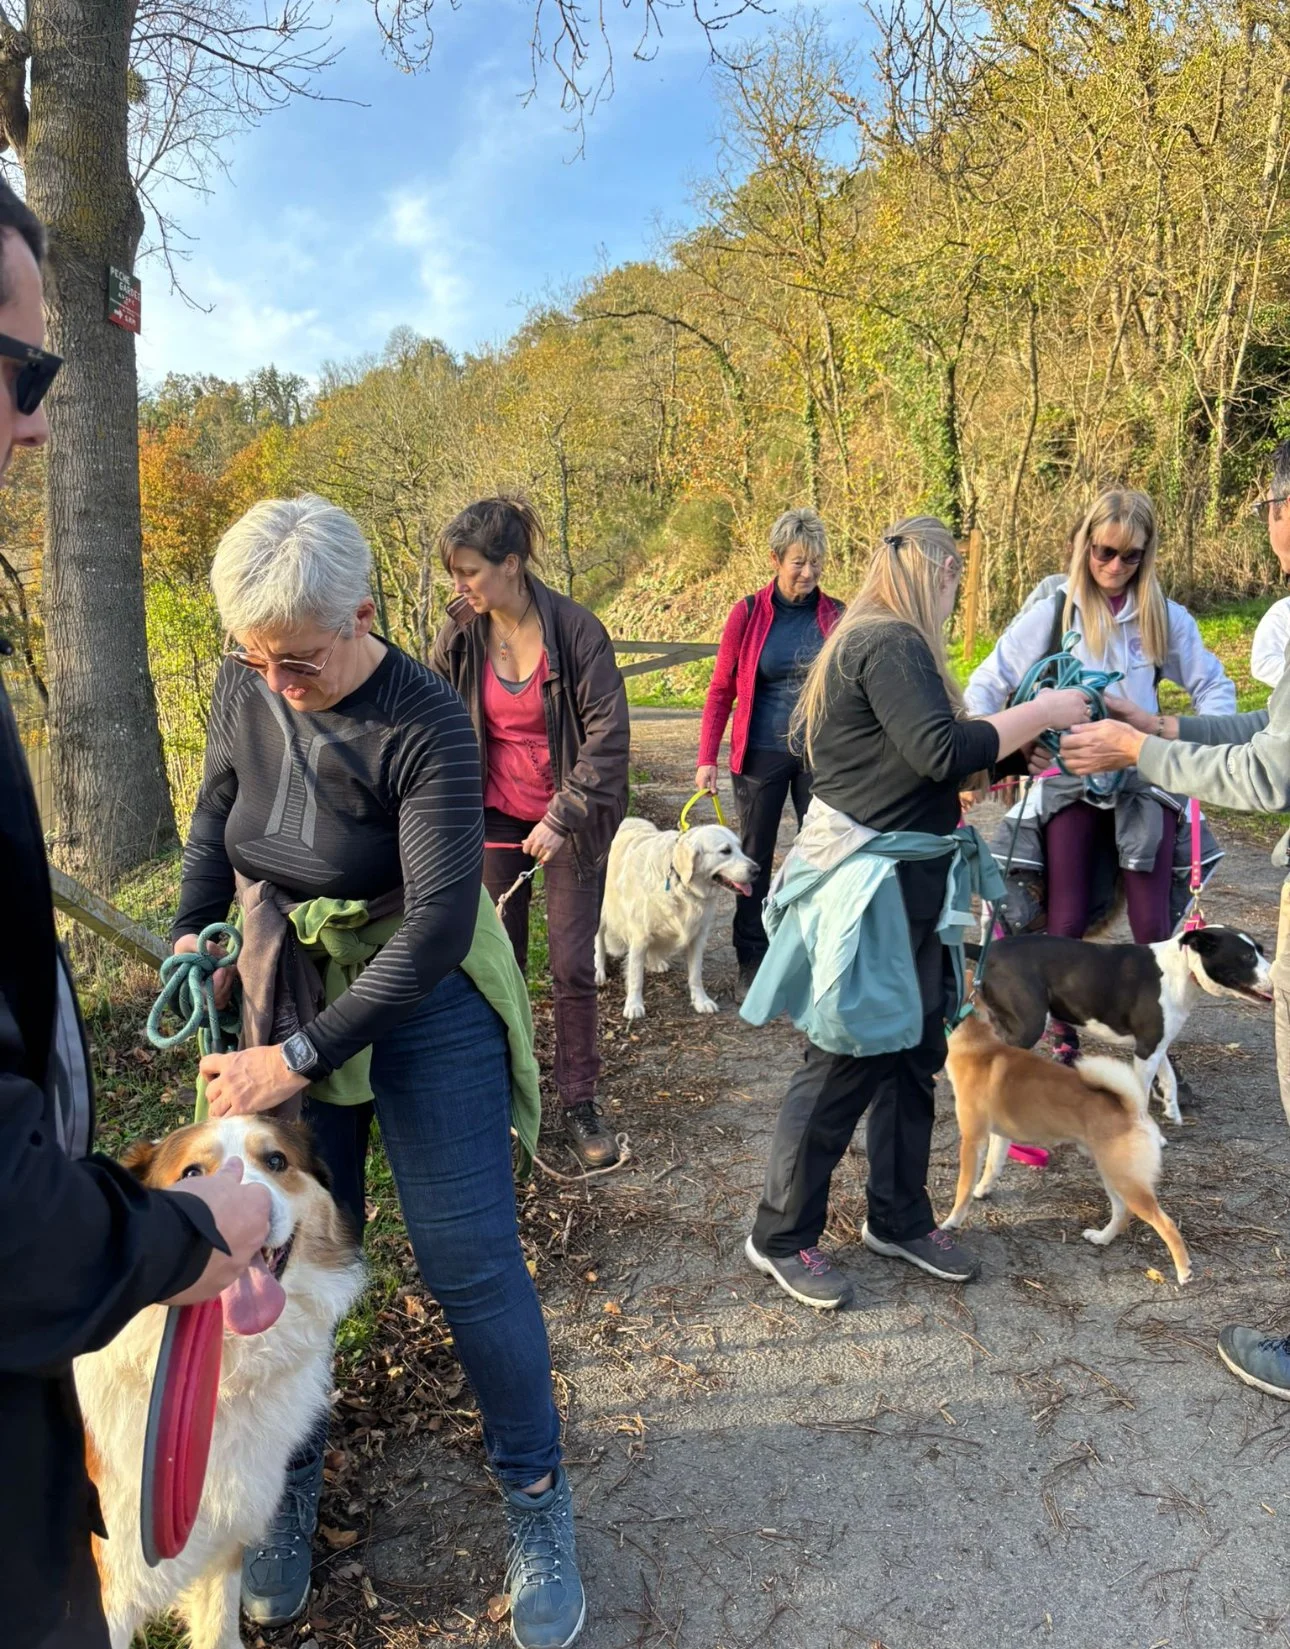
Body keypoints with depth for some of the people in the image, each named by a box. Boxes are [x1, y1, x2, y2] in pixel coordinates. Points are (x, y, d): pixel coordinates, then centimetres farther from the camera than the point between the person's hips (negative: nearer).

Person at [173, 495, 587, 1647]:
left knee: (471, 1261, 2)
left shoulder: (427, 726, -23)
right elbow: (216, 816, 13)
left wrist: (301, 1062, -26)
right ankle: (293, 1477, 37)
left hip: (421, 1004, -4)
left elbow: (439, 923, -26)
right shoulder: (245, 688, -6)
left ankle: (536, 1495, 26)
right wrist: (192, 931, -2)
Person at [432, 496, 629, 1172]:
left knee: (572, 965, 1)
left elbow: (609, 732, -16)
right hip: (496, 816, 3)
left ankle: (579, 1104, 17)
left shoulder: (576, 629, -16)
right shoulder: (461, 636, -5)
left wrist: (563, 816, -21)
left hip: (568, 819, -3)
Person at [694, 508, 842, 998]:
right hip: (762, 754, -1)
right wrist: (707, 758, -5)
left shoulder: (836, 615, 1)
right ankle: (751, 966, 20)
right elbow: (721, 690, 0)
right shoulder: (748, 613, -3)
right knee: (754, 860, 7)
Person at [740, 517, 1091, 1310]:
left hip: (905, 883, 10)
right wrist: (1039, 713, -14)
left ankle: (899, 1218, 33)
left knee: (914, 1053, 17)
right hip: (871, 886, -10)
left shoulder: (871, 641, 15)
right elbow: (942, 752, -25)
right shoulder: (891, 644, -16)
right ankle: (782, 1238, 18)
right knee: (849, 1065, 1)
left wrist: (1014, 739, 16)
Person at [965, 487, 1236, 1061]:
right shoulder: (1052, 613, -2)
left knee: (1153, 927, -1)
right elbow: (986, 684, -1)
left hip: (1144, 782, 1)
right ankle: (1064, 1042, 17)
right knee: (1066, 924, 1)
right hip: (1069, 783, -1)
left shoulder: (1165, 617, 4)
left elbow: (1215, 686, 11)